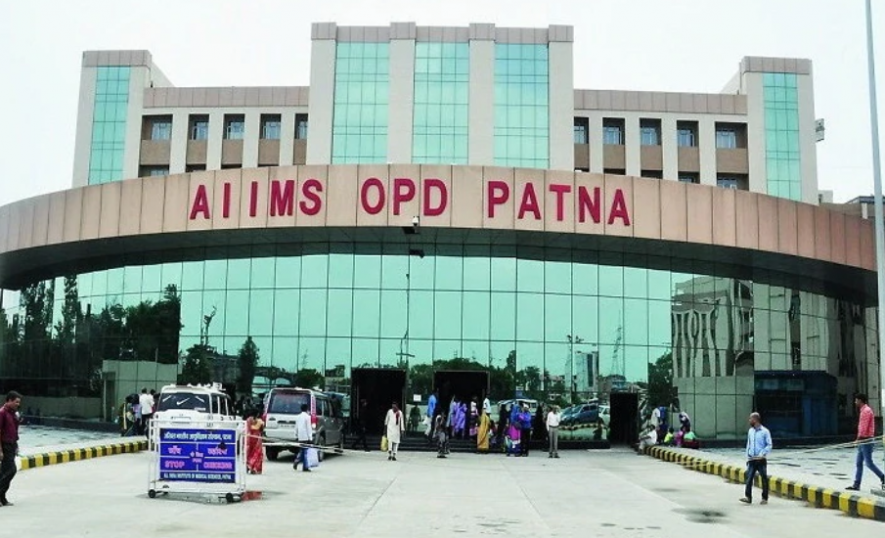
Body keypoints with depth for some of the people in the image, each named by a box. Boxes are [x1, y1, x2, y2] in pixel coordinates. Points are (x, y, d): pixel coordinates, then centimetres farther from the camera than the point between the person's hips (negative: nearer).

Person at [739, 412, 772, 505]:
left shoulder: (765, 431, -4)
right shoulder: (750, 431, 12)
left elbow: (769, 445, -6)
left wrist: (762, 454, -18)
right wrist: (747, 456, 12)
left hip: (761, 459, -4)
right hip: (752, 459, 4)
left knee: (764, 479, 4)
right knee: (749, 477, -7)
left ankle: (765, 498, 13)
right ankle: (748, 497, -10)